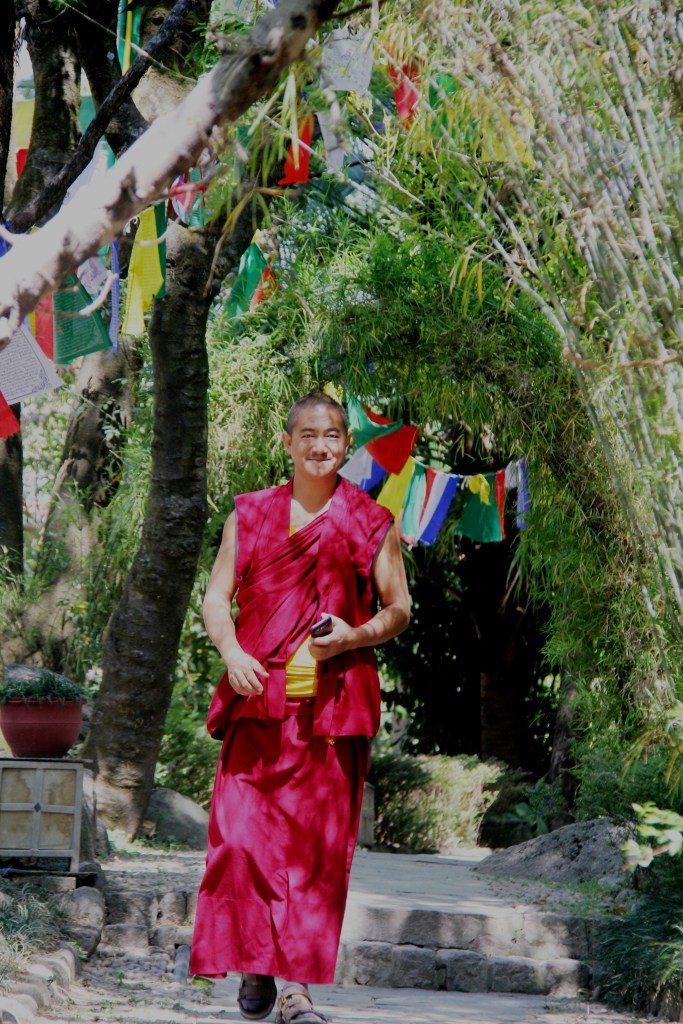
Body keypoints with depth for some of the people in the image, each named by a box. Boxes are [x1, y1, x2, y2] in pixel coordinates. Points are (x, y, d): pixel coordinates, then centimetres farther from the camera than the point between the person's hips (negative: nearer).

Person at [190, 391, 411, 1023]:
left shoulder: (371, 523, 9)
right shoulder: (251, 514, 13)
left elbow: (399, 610, 11)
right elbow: (216, 597, 10)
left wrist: (355, 636, -10)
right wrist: (231, 651, -10)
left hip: (334, 704, -1)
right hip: (260, 696, 1)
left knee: (320, 845, -4)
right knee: (243, 833, -9)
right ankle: (254, 968, 8)